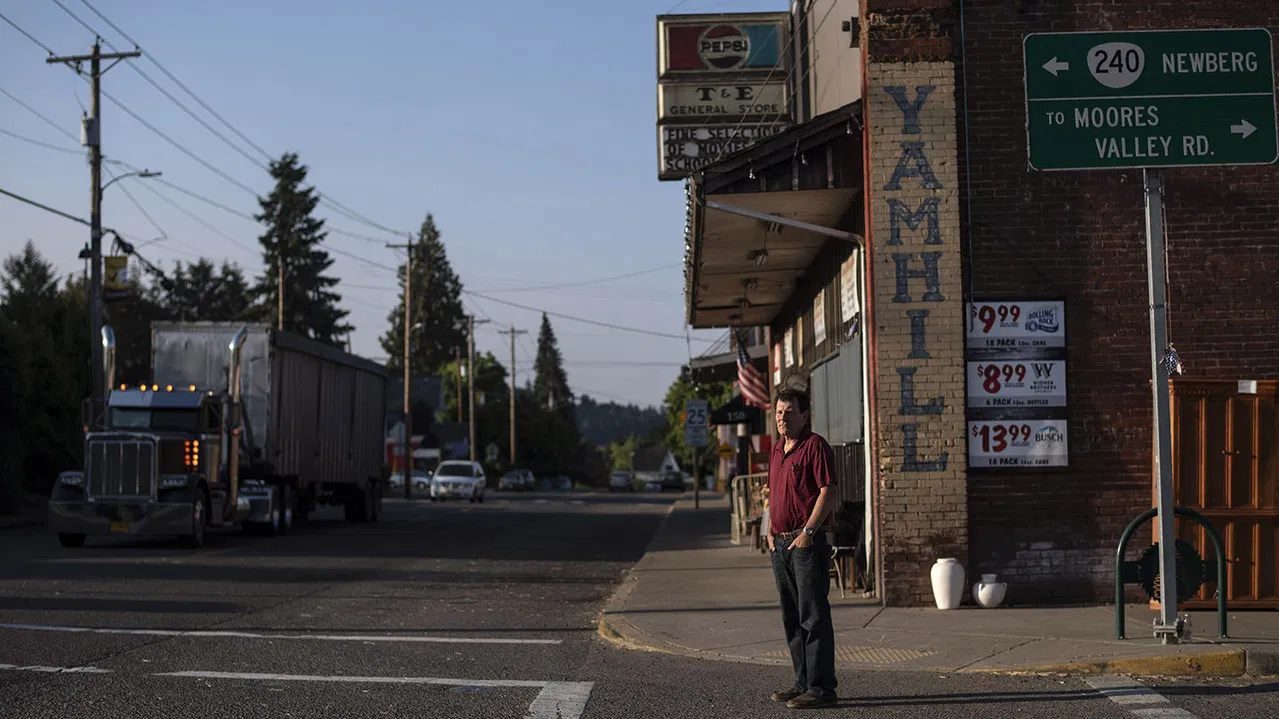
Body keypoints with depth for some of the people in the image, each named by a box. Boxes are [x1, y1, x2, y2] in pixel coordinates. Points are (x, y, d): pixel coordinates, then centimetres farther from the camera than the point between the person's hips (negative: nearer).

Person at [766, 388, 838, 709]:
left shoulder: (815, 446, -8)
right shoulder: (777, 451, 18)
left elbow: (828, 492, -14)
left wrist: (808, 532, -19)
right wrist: (770, 532, 14)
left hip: (806, 542, -9)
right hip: (780, 544, 9)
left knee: (814, 617, -8)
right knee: (792, 619, 12)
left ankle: (821, 687, -6)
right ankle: (803, 682, 18)